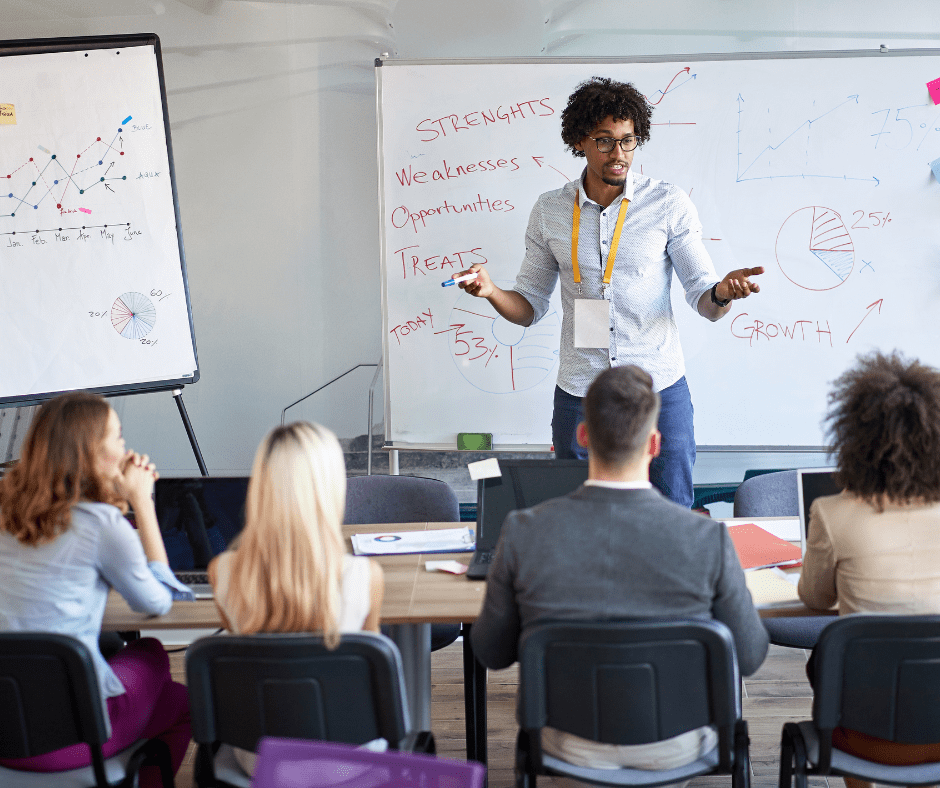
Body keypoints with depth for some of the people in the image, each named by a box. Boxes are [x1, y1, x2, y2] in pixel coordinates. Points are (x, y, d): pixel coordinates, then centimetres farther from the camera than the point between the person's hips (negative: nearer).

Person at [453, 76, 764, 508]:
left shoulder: (669, 204, -1)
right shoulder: (549, 210, 5)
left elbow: (704, 301, -2)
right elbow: (530, 307, 9)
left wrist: (723, 292, -25)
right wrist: (491, 291, -11)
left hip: (658, 391, -1)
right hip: (579, 396, 2)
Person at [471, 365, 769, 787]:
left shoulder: (523, 532, -21)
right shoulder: (708, 539, -24)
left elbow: (491, 651, -8)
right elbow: (749, 656, -10)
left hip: (573, 746, 1)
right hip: (675, 746, 0)